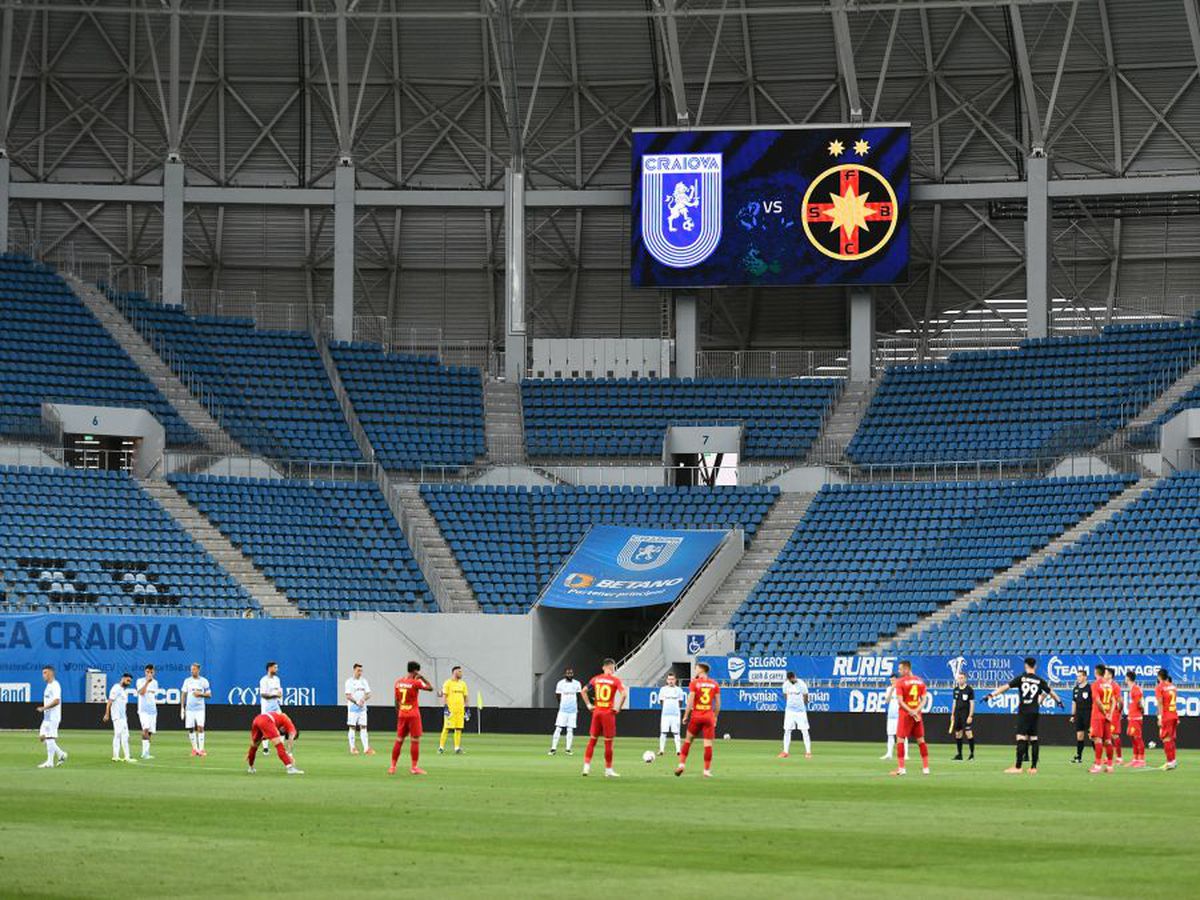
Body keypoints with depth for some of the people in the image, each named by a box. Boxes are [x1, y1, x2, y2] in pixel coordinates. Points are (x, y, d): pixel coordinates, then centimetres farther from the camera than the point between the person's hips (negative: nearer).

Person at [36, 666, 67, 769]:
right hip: (47, 716, 10)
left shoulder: (55, 685, -14)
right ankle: (61, 754, 15)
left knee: (50, 737, -8)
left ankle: (50, 762, -5)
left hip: (53, 716, -10)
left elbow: (56, 701, -23)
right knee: (42, 737, 9)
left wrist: (44, 708, -23)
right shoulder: (48, 686, 17)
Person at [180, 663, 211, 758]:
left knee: (200, 727, -13)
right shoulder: (187, 681, 7)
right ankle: (194, 748, 13)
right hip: (189, 708, 2)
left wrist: (200, 694, -14)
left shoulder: (204, 681, 3)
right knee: (191, 729, 2)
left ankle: (201, 749, -13)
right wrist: (182, 708, 2)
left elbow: (209, 695, 5)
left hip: (200, 708, -2)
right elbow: (183, 694, 9)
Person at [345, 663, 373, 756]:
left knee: (363, 727, 2)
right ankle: (352, 748, 2)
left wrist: (363, 699, -13)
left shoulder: (364, 681, 12)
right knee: (352, 727, -2)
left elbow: (368, 695, 8)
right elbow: (348, 696, -10)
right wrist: (357, 702, -22)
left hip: (362, 707, 5)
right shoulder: (349, 681, -3)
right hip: (353, 707, -5)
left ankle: (366, 748, -1)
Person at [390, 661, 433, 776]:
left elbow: (396, 701, 10)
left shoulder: (398, 682, 6)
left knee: (399, 740, 11)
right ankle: (414, 767, -2)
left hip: (402, 714, 5)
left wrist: (398, 715, 16)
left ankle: (392, 766, 12)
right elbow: (430, 688, -9)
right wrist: (422, 678, 0)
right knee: (415, 740, -1)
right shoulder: (415, 682, -12)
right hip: (413, 715, -5)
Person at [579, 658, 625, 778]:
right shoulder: (615, 680, -5)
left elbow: (583, 691, 9)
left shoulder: (596, 679, 7)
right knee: (608, 742, 3)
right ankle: (608, 770, 7)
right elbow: (623, 694, -18)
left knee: (592, 740, 12)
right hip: (608, 713, -4)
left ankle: (586, 766, 6)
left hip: (596, 712, 4)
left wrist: (589, 705, 11)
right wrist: (618, 708, -8)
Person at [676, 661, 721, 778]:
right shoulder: (715, 684, 6)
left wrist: (685, 715, -3)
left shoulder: (694, 683, -4)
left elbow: (690, 701, -10)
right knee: (708, 744, 1)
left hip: (696, 716, -2)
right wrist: (715, 717, 17)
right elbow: (718, 703, 6)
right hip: (709, 717, 2)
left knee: (688, 739, 14)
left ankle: (682, 764, 8)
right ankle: (707, 770, 0)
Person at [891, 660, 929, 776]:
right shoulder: (920, 681, 7)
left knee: (900, 740, -1)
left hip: (905, 714, -5)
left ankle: (901, 768, -8)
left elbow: (900, 700, -15)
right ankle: (926, 767, 11)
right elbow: (923, 700, 3)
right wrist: (916, 711, -8)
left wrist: (911, 712, -15)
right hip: (917, 714, 5)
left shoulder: (900, 681, -8)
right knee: (921, 740, 11)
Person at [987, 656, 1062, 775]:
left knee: (1021, 738, -9)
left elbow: (1006, 687, -7)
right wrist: (1059, 701, 40)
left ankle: (1018, 767, -15)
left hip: (1024, 712, -4)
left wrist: (992, 694, -6)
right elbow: (1051, 692, 22)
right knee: (1034, 739, 8)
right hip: (1035, 712, 4)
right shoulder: (1040, 680, 8)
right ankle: (1034, 767, 8)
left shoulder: (1021, 678, -1)